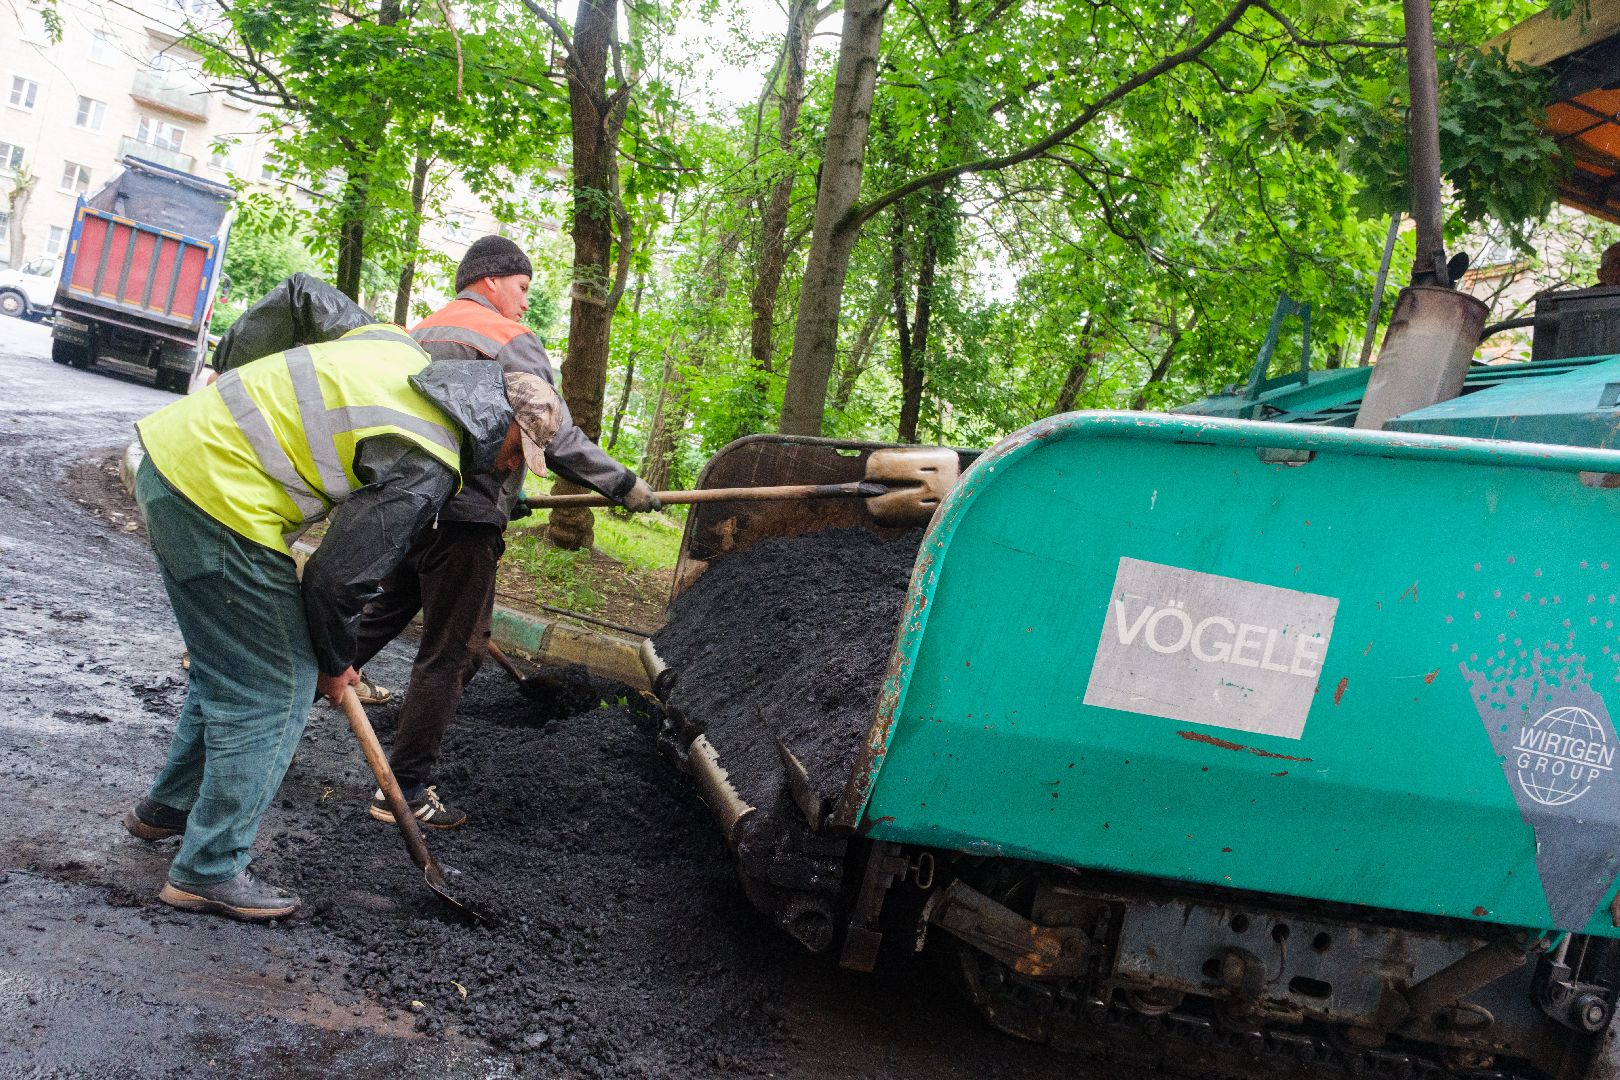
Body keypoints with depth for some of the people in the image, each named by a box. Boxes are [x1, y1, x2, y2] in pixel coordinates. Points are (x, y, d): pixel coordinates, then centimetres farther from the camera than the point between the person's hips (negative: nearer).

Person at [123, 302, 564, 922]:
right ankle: (208, 872, 10)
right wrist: (334, 665, 5)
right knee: (274, 689, 1)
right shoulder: (429, 468, -16)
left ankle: (168, 809, 42)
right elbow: (339, 575, -15)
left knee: (229, 666, 25)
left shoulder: (403, 351, 9)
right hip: (218, 497, -10)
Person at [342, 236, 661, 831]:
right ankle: (405, 791, 7)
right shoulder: (510, 341, -7)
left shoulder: (419, 332, 19)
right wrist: (624, 486, -4)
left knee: (381, 614, 25)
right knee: (452, 653, 1)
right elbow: (556, 438, -13)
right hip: (461, 519, -8)